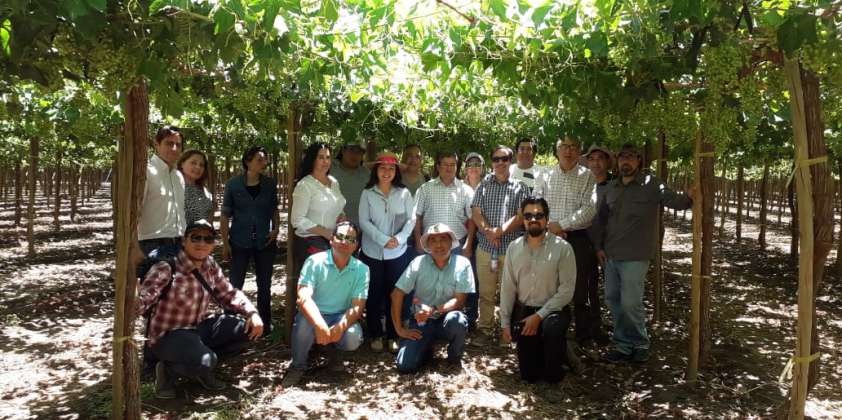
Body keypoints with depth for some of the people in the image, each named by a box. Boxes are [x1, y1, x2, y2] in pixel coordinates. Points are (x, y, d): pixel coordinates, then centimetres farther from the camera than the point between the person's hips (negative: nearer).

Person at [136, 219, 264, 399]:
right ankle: (169, 369, -1)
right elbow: (140, 300, -33)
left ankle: (202, 366, 6)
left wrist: (252, 312, -8)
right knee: (204, 361, -34)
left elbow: (228, 294, 8)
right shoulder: (166, 268, -22)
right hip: (169, 335, -7)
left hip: (200, 327, 7)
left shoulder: (210, 265, -3)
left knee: (249, 329, -8)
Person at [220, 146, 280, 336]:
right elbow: (225, 215, -2)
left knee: (264, 285, 10)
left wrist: (276, 228, -2)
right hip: (240, 241, -2)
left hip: (265, 241, 2)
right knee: (235, 284, -1)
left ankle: (265, 323, 23)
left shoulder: (270, 184, 1)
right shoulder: (233, 184, -5)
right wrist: (225, 243, -6)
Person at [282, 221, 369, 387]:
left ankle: (330, 348, 11)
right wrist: (320, 325, -42)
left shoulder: (362, 270, -6)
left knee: (353, 339, -28)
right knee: (304, 323, -35)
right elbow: (304, 298, -25)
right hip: (314, 315, -2)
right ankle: (297, 367, -5)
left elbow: (357, 307, -11)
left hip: (341, 317, 2)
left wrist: (340, 327, -32)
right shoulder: (314, 262, -13)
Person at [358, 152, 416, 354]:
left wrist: (399, 238, -17)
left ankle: (393, 336, 17)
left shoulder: (404, 193, 2)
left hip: (397, 253, 0)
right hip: (372, 252, 0)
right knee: (373, 295, 5)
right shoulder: (367, 194, 0)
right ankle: (376, 335, 19)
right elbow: (364, 221, -7)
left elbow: (411, 219, -1)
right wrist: (384, 240, -18)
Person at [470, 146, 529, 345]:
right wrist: (488, 232, -14)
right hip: (485, 247, 1)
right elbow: (476, 213, 3)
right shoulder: (483, 185, 12)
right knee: (485, 293, 4)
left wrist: (500, 231, -16)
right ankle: (485, 330, 14)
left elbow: (521, 217, -4)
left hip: (511, 248, -1)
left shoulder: (520, 187, 6)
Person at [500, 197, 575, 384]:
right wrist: (505, 322, 2)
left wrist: (539, 316, -19)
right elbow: (507, 287, 3)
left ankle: (554, 372, -9)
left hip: (553, 310, -3)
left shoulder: (562, 248, -12)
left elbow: (567, 289, -15)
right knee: (528, 375, 4)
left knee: (551, 327, -38)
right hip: (523, 312, 3)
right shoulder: (514, 248, 0)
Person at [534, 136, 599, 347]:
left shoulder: (587, 176, 2)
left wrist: (561, 225, -12)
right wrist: (549, 227, -9)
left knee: (582, 290, 2)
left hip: (579, 239, -2)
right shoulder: (546, 177, 10)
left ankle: (584, 338, 15)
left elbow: (589, 209, -9)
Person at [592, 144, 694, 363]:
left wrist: (688, 197, -40)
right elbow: (601, 218, 14)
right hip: (610, 255, 6)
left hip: (635, 256, -6)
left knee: (630, 303, -5)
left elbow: (675, 201, -17)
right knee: (612, 300, 12)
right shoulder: (611, 187, 9)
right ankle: (623, 345, 27)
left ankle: (640, 344, 19)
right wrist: (599, 246, 8)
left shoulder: (651, 185, -7)